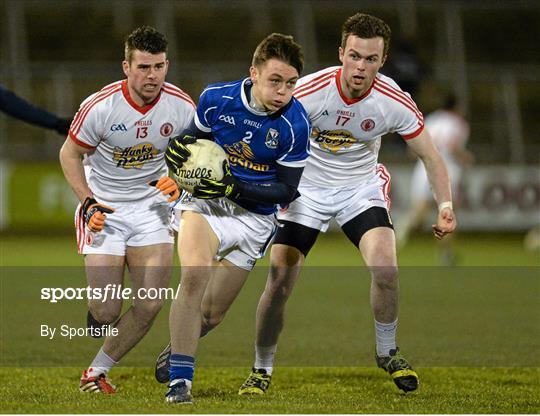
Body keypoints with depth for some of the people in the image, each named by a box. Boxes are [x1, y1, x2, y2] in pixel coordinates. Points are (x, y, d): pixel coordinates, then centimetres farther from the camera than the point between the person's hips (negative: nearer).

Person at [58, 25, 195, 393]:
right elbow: (70, 154, -3)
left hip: (152, 205, 3)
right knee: (107, 311, -10)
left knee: (150, 305, -8)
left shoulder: (182, 107, -10)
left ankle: (97, 371, 12)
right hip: (104, 209, -3)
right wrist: (88, 202, -14)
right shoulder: (100, 107, -18)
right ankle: (97, 307, 30)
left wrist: (179, 183, -13)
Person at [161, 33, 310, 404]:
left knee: (211, 314, 7)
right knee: (194, 277, -28)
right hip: (205, 201, 0)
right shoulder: (217, 98, -12)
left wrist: (235, 188, -25)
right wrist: (180, 148, -15)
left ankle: (177, 350, 41)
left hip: (254, 217, 1)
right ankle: (180, 381, -26)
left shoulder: (295, 124, -17)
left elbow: (286, 190, -11)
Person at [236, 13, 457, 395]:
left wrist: (445, 205, -20)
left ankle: (387, 353, 3)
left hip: (362, 187, 1)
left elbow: (430, 157, -8)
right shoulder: (309, 91, -24)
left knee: (384, 266, -22)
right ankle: (262, 370, 13)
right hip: (306, 188, -1)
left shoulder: (394, 102, -19)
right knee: (279, 282, -8)